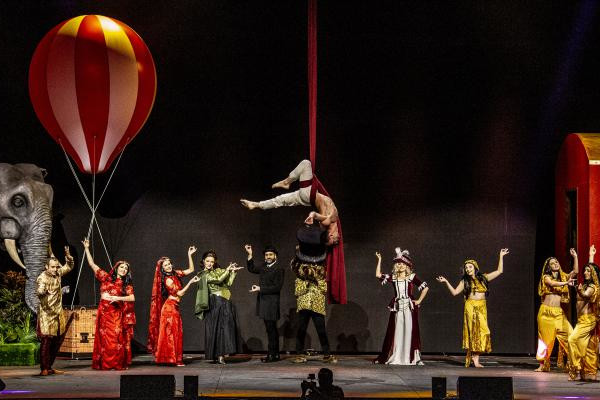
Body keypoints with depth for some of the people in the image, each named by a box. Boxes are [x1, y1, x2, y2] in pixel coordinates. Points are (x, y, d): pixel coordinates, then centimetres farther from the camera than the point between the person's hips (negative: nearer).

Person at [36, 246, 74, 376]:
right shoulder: (42, 278, -14)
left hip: (58, 313, 7)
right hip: (46, 314, -7)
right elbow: (39, 292, -29)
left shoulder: (58, 274, 7)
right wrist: (43, 291, -52)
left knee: (58, 339, 8)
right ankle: (44, 369, -8)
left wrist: (68, 256, 4)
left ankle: (49, 366, 18)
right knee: (46, 340, -10)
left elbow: (69, 267, 22)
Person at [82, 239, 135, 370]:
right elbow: (92, 264, 10)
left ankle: (118, 363, -2)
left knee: (117, 338, -6)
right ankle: (104, 363, 3)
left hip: (117, 314, -1)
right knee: (104, 338, 0)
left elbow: (132, 298, -3)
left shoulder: (127, 285, 10)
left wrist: (118, 298, -15)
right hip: (104, 312, 1)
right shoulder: (106, 278, 10)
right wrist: (87, 249, 6)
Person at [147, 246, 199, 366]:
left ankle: (167, 358, 12)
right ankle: (173, 359, -2)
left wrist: (189, 255, 7)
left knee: (175, 332, 8)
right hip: (170, 307, -8)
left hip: (173, 307, 8)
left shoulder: (175, 274, 8)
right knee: (172, 332, -5)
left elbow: (190, 269, 14)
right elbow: (180, 293, -15)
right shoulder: (168, 280, -14)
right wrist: (191, 282, -16)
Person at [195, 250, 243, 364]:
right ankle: (217, 355, -3)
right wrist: (228, 269, -4)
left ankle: (222, 353, -1)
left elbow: (228, 283, 9)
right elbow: (219, 280, -11)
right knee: (215, 328, -5)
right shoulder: (203, 274, 1)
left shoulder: (219, 270, 16)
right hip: (214, 303, -5)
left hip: (226, 303, 5)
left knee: (226, 327, -2)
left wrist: (233, 272, 3)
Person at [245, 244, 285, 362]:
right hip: (263, 302, 8)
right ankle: (275, 354, 19)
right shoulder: (264, 267, 14)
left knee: (271, 329, -8)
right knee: (271, 329, 13)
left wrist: (260, 289, -16)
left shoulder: (279, 269, -10)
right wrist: (250, 255, 14)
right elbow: (252, 269, 27)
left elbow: (277, 287, -16)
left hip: (271, 303, -8)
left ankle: (272, 355, -5)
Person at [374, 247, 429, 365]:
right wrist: (379, 260, -1)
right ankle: (395, 357, 10)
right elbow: (378, 275, 0)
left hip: (409, 307, -3)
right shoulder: (393, 277, 9)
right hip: (397, 307, 3)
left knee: (409, 331, -3)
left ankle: (411, 357, 2)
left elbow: (425, 288, -2)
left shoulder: (412, 277, 0)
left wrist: (419, 301, -4)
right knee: (396, 332, 5)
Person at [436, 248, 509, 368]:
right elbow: (454, 292, 3)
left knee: (481, 331, -3)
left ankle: (472, 356, 0)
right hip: (471, 307, -2)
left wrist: (501, 257, 11)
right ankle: (475, 359, -5)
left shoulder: (483, 278, 10)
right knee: (474, 330, -7)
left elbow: (499, 271, 13)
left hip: (482, 307, 2)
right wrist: (446, 282, -6)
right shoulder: (465, 281, 7)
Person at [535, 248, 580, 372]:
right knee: (546, 338, -2)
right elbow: (552, 284, -19)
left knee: (568, 335, -9)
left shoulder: (563, 277, 14)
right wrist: (566, 283, -32)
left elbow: (575, 271, 0)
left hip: (559, 312, 3)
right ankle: (543, 365, 5)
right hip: (546, 311, -3)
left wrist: (575, 257, -7)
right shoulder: (546, 277, 2)